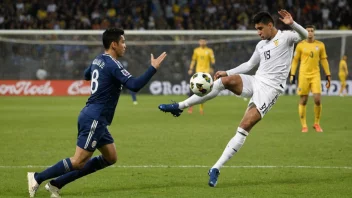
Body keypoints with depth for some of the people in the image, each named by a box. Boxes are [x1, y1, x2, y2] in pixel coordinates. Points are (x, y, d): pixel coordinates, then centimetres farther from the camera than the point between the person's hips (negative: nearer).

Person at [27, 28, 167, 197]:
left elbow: (86, 75, 34)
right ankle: (37, 178, 1)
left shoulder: (98, 60, 12)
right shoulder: (113, 65, -16)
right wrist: (153, 68, -20)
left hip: (95, 119, 10)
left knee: (110, 158, 10)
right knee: (78, 161, -7)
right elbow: (135, 85, -24)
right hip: (94, 119, -10)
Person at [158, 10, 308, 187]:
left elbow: (304, 35, -19)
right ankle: (180, 107, -21)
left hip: (270, 88, -6)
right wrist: (227, 72, 16)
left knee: (245, 127, -17)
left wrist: (292, 24, -38)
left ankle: (216, 168, -16)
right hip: (255, 81, 6)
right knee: (225, 80, -23)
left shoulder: (285, 37, -1)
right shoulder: (261, 45, 18)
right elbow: (249, 65, 27)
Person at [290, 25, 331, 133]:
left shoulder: (320, 45, 6)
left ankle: (316, 124, 8)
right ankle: (304, 126, 8)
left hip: (315, 74, 1)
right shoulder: (300, 45, 1)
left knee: (318, 99, -10)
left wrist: (328, 75, 8)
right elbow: (295, 60, 6)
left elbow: (324, 60, 11)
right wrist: (292, 74, -1)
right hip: (303, 75, -1)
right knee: (303, 101, 0)